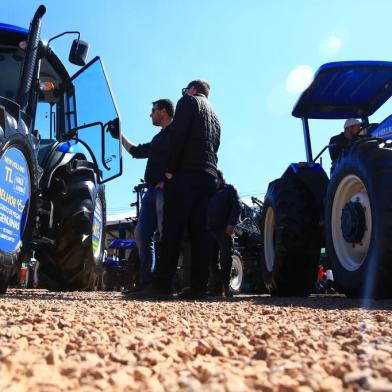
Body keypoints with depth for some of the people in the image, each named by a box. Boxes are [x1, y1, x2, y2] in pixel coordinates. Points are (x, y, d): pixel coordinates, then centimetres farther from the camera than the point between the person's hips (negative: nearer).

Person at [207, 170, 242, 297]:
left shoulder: (229, 189, 9)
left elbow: (237, 206, -3)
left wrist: (231, 224, -14)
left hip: (225, 230, -5)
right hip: (210, 230, 5)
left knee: (226, 259, -6)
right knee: (212, 259, 1)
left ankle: (226, 286, 1)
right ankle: (216, 287, 4)